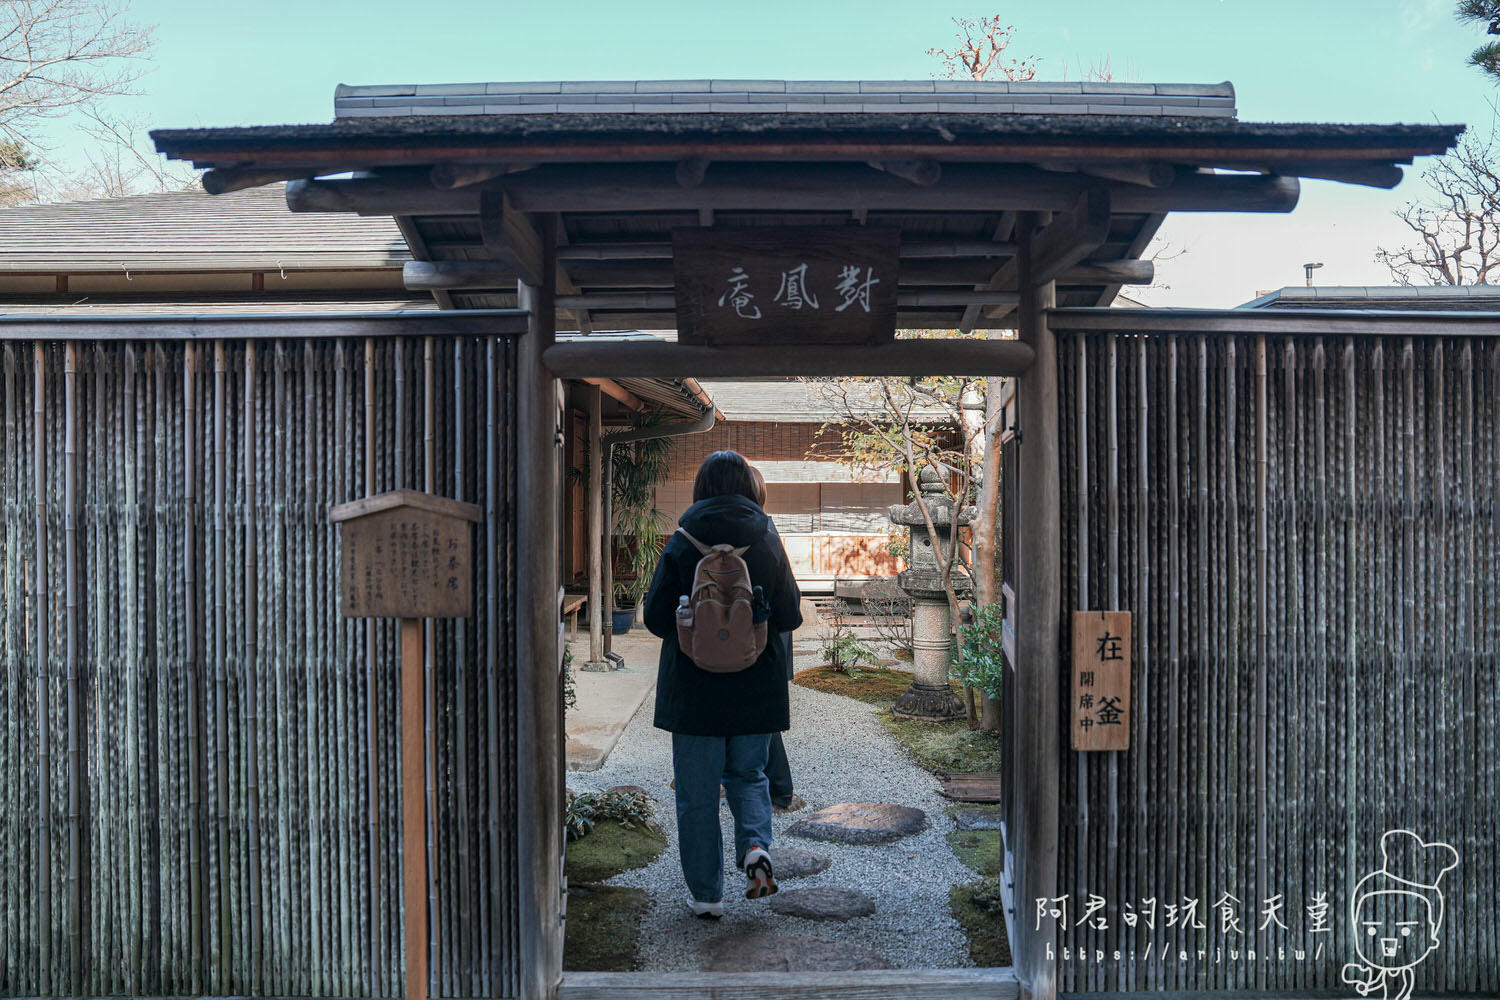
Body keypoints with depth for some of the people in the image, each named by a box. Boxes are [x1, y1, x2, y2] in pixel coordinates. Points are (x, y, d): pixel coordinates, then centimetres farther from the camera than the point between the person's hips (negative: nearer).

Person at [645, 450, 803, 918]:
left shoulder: (681, 544, -8)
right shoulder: (768, 541, -3)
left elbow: (656, 618, -7)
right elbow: (790, 616, -1)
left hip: (694, 687, -2)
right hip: (757, 687, 2)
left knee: (697, 791, 9)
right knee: (748, 774, 21)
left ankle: (706, 893, 16)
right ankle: (756, 845, -3)